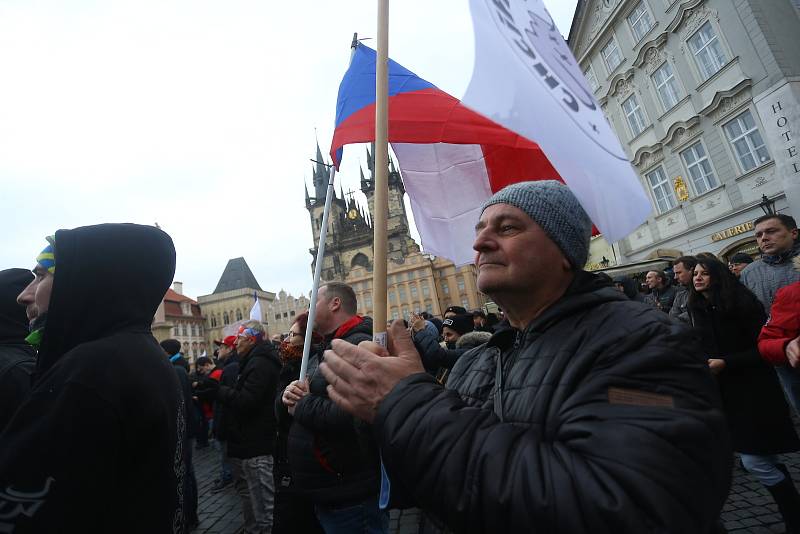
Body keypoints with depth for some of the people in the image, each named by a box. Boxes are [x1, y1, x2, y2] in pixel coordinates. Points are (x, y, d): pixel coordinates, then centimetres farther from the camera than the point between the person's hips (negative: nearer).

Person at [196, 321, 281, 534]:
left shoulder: (260, 364, -20)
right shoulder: (253, 361, 15)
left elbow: (246, 401, -26)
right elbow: (240, 394, 14)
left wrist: (218, 391, -15)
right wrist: (215, 390, 0)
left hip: (256, 446, -11)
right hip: (248, 443, 11)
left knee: (263, 504, -3)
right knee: (246, 491, 26)